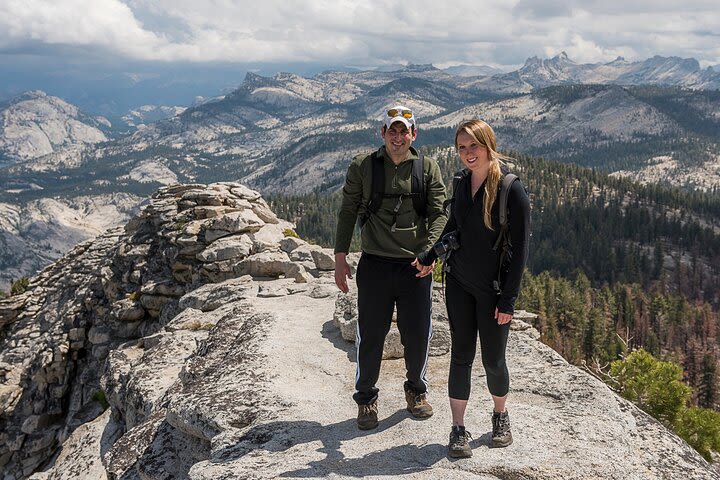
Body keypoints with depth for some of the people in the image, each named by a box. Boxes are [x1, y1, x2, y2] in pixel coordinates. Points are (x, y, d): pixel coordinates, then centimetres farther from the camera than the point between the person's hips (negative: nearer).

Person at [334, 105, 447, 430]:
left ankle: (416, 390, 34)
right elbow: (347, 212, 6)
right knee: (370, 335, 4)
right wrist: (340, 257, 0)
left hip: (416, 266, 1)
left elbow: (439, 213, 0)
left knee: (417, 335, 9)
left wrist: (431, 250, -16)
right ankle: (366, 398, 24)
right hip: (374, 265, -1)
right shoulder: (362, 167, 3)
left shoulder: (428, 168, 5)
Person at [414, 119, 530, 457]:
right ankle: (458, 429, 14)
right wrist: (429, 257, 17)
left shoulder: (511, 188, -15)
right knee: (461, 355, 5)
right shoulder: (462, 184, 3)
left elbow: (519, 248, -14)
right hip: (459, 283, 4)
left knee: (493, 360, 6)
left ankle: (500, 417, 32)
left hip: (493, 288, -4)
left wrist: (508, 299, -14)